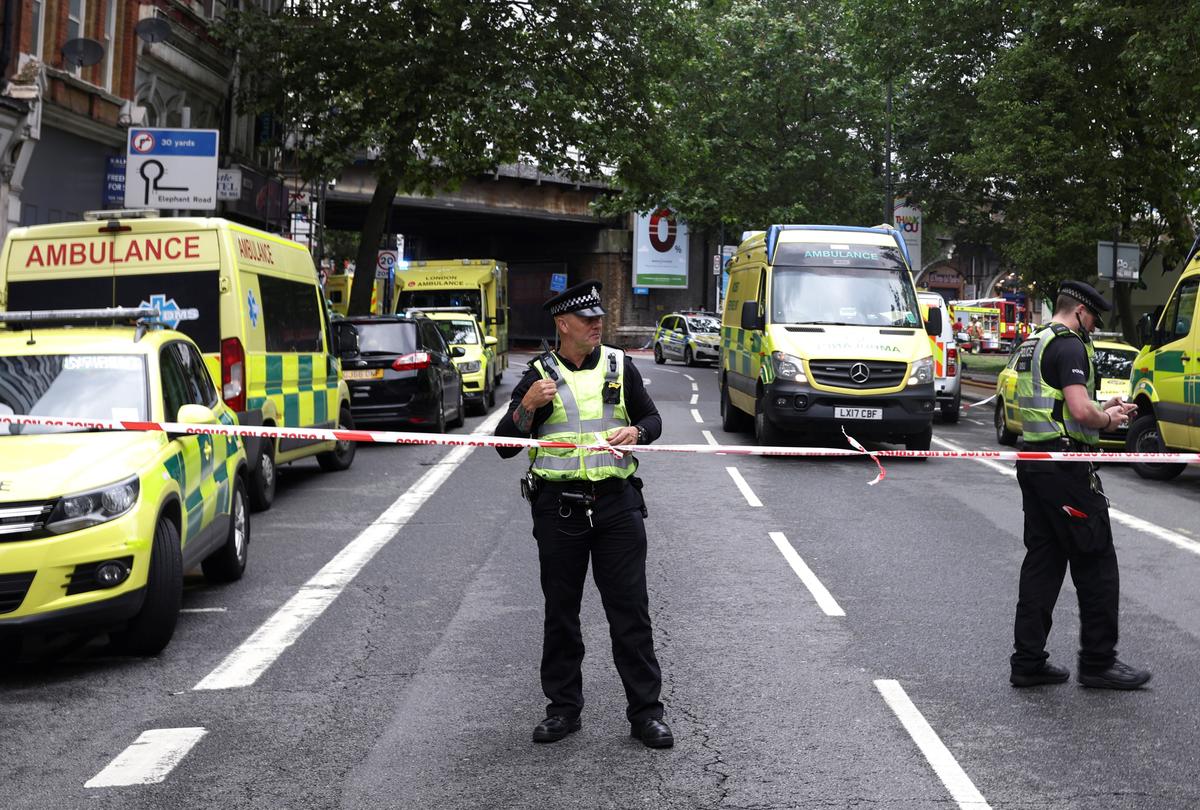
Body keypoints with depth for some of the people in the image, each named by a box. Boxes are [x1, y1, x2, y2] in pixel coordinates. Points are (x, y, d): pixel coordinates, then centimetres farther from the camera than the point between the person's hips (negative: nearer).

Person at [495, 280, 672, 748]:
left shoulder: (619, 366, 8)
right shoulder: (538, 377, 3)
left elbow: (652, 418, 15)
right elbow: (504, 445, 2)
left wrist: (636, 432, -9)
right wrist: (527, 406, -16)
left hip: (617, 501, 0)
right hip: (558, 507, 0)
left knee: (630, 609, 0)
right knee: (561, 611, 8)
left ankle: (646, 712, 7)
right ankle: (563, 707, 20)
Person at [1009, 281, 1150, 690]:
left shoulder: (1032, 344, 18)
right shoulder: (1070, 345, -13)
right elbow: (1080, 410, -24)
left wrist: (1102, 409, 16)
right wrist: (1106, 418, -4)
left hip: (1033, 463, 10)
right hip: (1065, 467, -9)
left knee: (1042, 561, 11)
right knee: (1096, 563, 1)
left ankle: (1028, 662, 12)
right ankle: (1098, 661, 7)